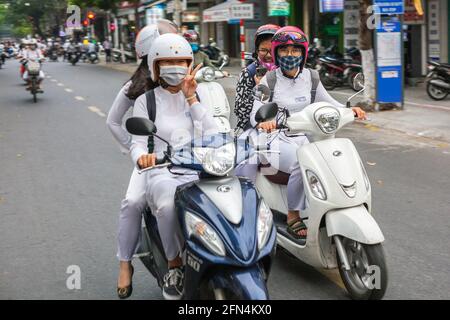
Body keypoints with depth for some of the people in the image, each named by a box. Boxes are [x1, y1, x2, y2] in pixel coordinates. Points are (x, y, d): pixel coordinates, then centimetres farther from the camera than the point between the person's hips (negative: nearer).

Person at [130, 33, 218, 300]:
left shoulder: (199, 95, 17)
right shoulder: (145, 101, 11)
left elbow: (214, 135, 4)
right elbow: (138, 142, 1)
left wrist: (192, 98, -2)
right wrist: (142, 156, -24)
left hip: (200, 172, 2)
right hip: (163, 173, -1)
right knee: (168, 205, -38)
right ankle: (175, 264, -14)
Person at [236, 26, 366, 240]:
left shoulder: (310, 77, 10)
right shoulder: (269, 80, -1)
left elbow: (328, 103, 17)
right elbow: (255, 112, -10)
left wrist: (349, 110, -3)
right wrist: (263, 122, -34)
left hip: (305, 138, 4)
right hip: (277, 139, -4)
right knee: (302, 165, -34)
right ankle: (293, 218, -18)